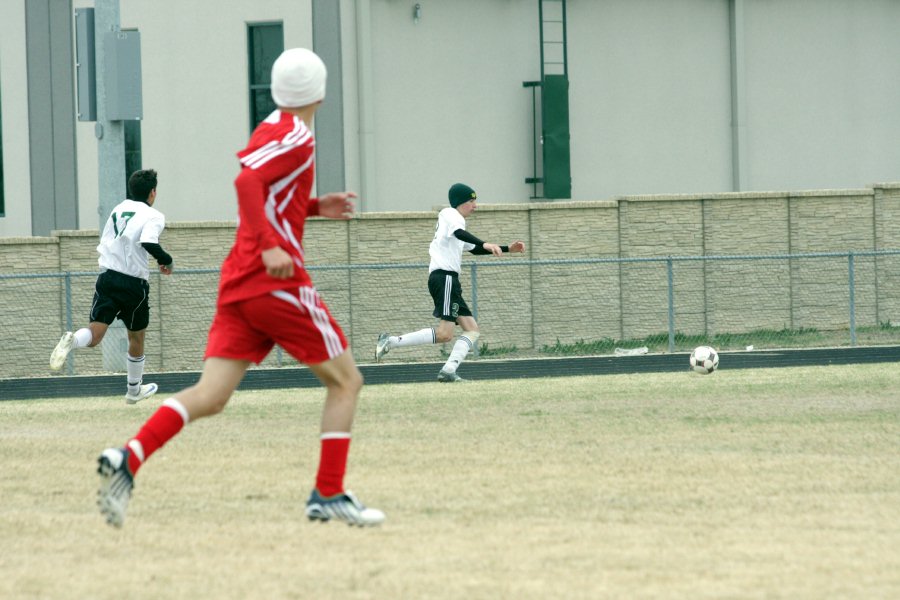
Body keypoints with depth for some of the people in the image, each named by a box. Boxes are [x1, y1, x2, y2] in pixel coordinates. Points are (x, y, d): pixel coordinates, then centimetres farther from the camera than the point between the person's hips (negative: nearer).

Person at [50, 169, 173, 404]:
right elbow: (149, 243, -23)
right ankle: (134, 390, 34)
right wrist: (167, 261, -7)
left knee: (94, 334, -8)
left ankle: (72, 340, -44)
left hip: (108, 277, 3)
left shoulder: (119, 209, 15)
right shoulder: (154, 216, -4)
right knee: (136, 338, 18)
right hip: (135, 284, -3)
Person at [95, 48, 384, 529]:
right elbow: (246, 182, -24)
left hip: (237, 285, 8)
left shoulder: (269, 130, 19)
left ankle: (128, 459, -21)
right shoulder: (296, 138, -8)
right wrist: (270, 246, -29)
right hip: (277, 283, -8)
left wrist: (315, 207, 24)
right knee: (345, 381, 6)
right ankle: (328, 495, 2)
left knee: (210, 395, -1)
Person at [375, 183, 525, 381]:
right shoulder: (450, 214, -1)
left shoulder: (455, 218, 28)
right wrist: (485, 244, -38)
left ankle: (448, 371, -10)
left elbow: (474, 249, 36)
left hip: (450, 280, 11)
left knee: (472, 329, 3)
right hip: (444, 277, -11)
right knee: (444, 334, -18)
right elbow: (459, 233, -24)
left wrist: (508, 249, 30)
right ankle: (391, 341, -17)